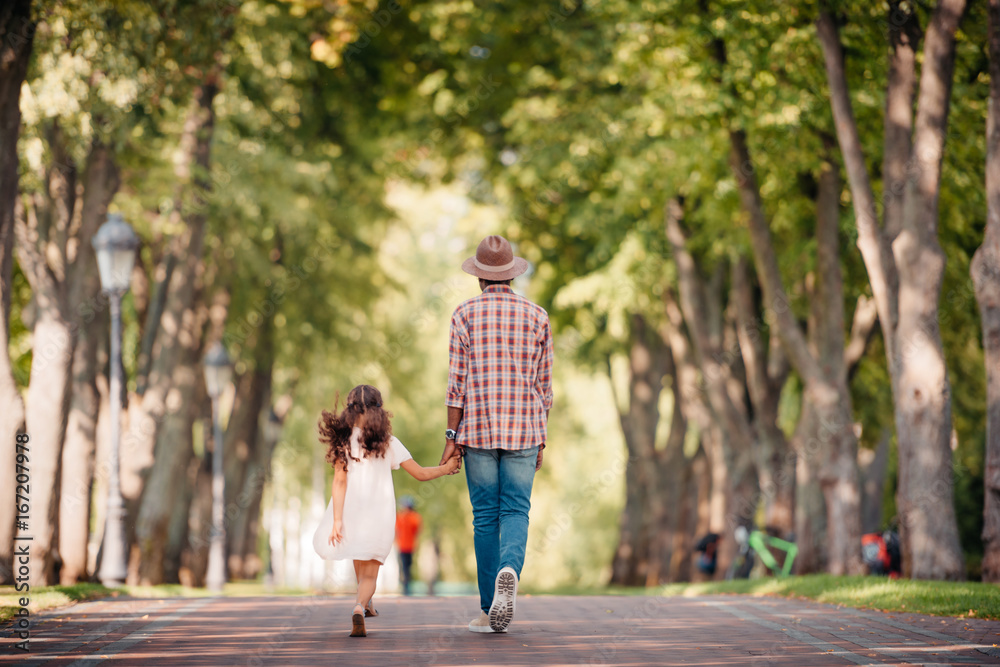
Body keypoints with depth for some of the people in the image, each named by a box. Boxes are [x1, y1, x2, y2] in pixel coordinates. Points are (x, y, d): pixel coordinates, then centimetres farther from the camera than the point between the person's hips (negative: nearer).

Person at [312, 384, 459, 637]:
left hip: (350, 510, 1)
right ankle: (360, 606, -25)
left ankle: (364, 603, 43)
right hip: (379, 514, -1)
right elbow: (421, 474, -1)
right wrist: (446, 468, 16)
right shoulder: (388, 443, -4)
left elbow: (339, 481, -10)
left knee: (360, 558, 31)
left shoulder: (343, 442, -4)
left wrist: (337, 520, -12)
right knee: (369, 573, 4)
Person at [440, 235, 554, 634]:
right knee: (516, 511, 3)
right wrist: (540, 439, 13)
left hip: (477, 429, -1)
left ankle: (489, 610, 4)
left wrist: (452, 437, -2)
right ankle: (510, 571, -28)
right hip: (523, 429, 1)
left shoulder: (465, 314, -1)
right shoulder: (536, 316, 5)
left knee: (485, 516, 5)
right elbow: (543, 383, 6)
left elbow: (457, 381, -4)